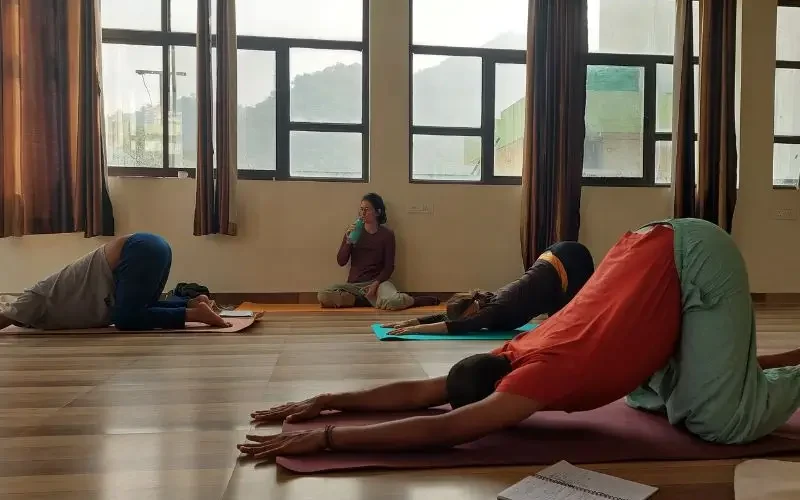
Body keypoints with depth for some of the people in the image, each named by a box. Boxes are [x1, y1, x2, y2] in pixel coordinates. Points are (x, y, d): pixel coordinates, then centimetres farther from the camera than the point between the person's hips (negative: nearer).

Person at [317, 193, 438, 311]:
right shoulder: (352, 232, 5)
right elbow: (341, 262, 0)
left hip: (377, 281, -3)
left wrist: (376, 284, -17)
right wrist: (348, 241, -15)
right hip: (354, 284, 3)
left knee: (391, 303, -38)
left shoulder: (387, 234, -1)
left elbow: (389, 266, -1)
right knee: (323, 296, -26)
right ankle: (372, 300, -15)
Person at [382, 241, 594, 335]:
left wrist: (418, 329, -46)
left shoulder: (497, 311, -30)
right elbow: (448, 317, -1)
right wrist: (411, 321, -10)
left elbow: (459, 326, -43)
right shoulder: (488, 303, -7)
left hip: (567, 262, -8)